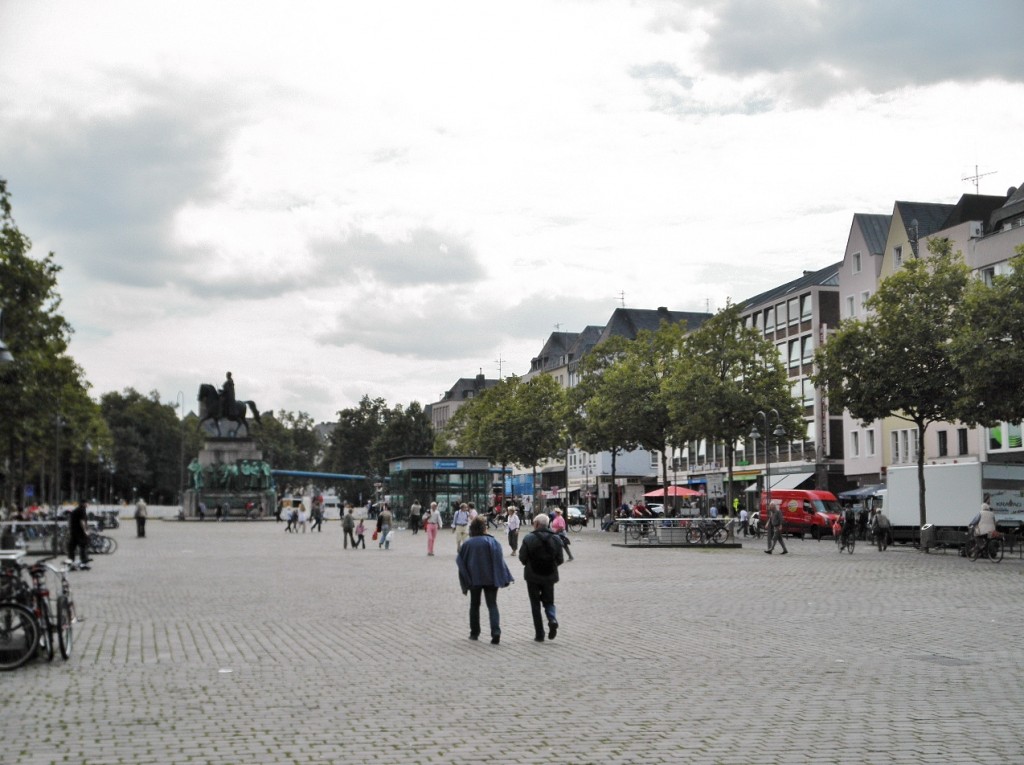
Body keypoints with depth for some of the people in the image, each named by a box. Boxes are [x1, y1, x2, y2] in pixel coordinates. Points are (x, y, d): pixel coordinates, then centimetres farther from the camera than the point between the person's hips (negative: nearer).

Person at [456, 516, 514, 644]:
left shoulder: (467, 544, -2)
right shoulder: (492, 541, -7)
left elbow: (460, 561, 0)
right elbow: (499, 560, -12)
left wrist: (465, 582, 6)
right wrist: (505, 578, -9)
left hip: (474, 579, 1)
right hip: (491, 579, -1)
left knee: (474, 605, 16)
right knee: (492, 605, 1)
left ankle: (474, 633, 19)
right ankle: (496, 632, -15)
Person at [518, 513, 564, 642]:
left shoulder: (529, 539, -12)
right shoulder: (555, 539, -2)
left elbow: (522, 558, -9)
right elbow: (560, 560, 0)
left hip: (533, 576, -2)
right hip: (550, 576, 2)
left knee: (535, 605, 8)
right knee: (549, 601, 17)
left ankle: (539, 634, 6)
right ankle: (553, 620, -12)